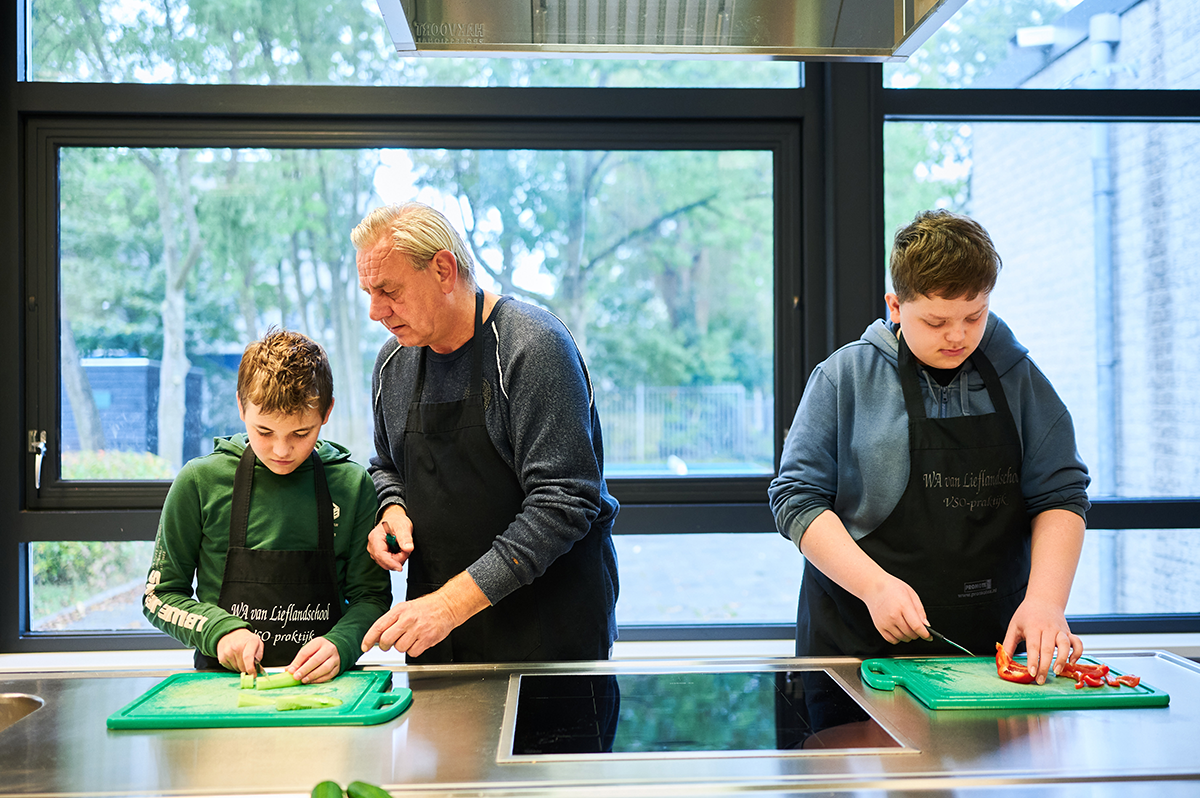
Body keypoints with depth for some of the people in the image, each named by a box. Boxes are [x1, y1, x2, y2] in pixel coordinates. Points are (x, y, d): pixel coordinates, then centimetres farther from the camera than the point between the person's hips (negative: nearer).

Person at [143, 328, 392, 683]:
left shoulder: (352, 486, 0)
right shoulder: (200, 482, 0)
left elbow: (371, 596, 6)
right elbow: (159, 595, 8)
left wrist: (339, 645, -13)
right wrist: (220, 630, -8)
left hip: (320, 682, 0)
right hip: (225, 678, 0)